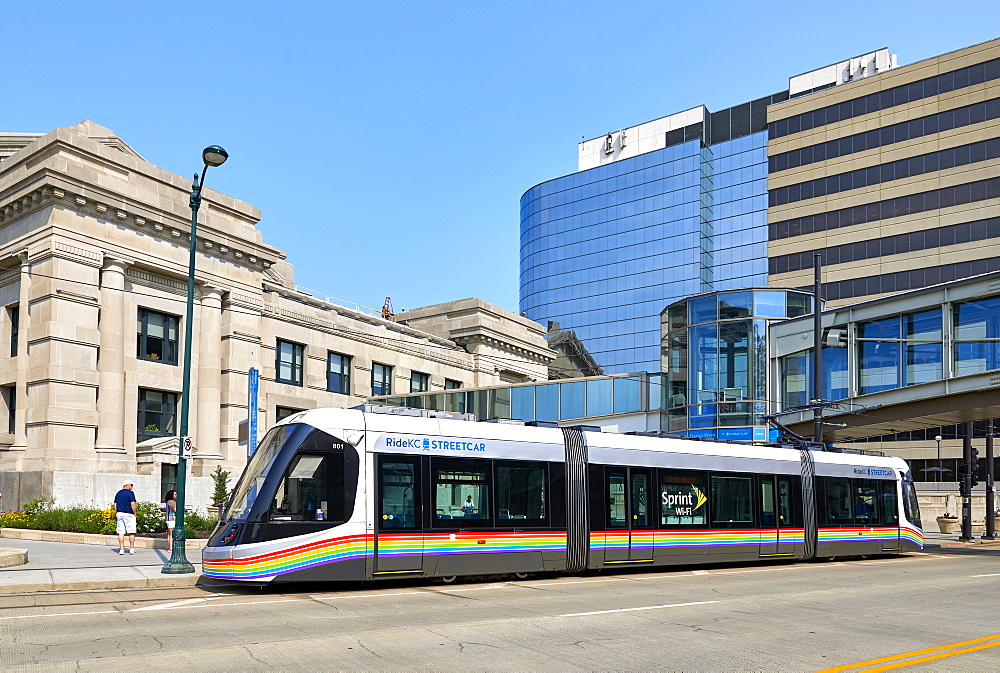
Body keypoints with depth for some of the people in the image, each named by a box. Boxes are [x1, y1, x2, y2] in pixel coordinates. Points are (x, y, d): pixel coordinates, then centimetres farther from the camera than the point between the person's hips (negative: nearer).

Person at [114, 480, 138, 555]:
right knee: (131, 533, 3)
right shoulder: (130, 493, -9)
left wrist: (117, 514, 17)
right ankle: (132, 549, 6)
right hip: (129, 514, -6)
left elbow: (115, 505, 13)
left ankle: (121, 549, 3)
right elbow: (133, 505, -15)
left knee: (121, 532, 5)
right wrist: (134, 513, -4)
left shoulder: (118, 493, 12)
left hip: (119, 514, 6)